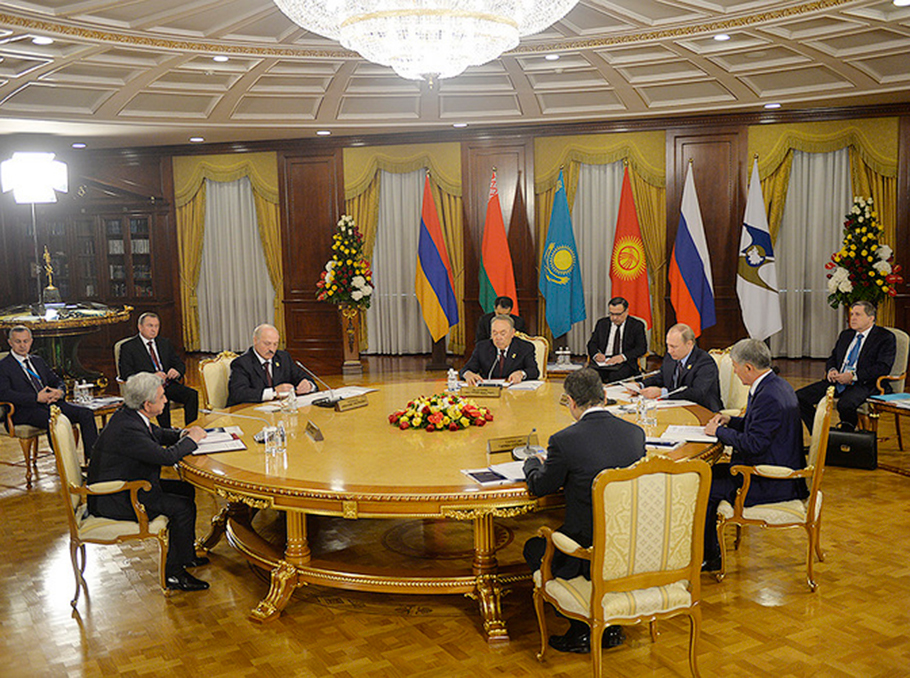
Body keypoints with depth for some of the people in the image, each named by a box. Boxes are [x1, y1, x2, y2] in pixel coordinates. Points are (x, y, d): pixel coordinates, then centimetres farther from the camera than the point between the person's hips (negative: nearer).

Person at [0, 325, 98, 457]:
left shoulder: (38, 360, 24)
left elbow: (57, 381, 25)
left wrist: (59, 391, -2)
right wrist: (36, 397, -20)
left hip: (51, 402, 7)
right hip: (27, 410, -7)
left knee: (86, 413, -16)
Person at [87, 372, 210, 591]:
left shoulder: (130, 415, 1)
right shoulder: (127, 429, -30)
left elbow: (157, 434, 19)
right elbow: (166, 456, -31)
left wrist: (181, 434, 0)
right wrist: (191, 439, -14)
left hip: (129, 484, 11)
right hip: (113, 501, -11)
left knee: (186, 489, 13)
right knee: (183, 507, -18)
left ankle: (184, 554, 26)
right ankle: (173, 572, -4)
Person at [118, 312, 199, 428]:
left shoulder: (164, 343, 20)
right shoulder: (128, 347, 3)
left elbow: (180, 364, 20)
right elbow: (126, 374, -7)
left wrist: (177, 371, -7)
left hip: (169, 384, 5)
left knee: (192, 394, -24)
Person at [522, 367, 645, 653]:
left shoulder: (564, 440, -17)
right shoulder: (635, 432, 0)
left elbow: (540, 487, 0)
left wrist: (533, 463, 22)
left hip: (590, 555, -6)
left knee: (534, 548, 22)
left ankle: (581, 630, 21)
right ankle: (610, 625, 34)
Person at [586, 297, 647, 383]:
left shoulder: (637, 325, 8)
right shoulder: (602, 323, 17)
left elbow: (641, 348, -2)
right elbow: (592, 343, 16)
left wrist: (623, 356, -19)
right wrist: (596, 354, -9)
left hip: (625, 363, -2)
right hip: (603, 361, 3)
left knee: (614, 376, -37)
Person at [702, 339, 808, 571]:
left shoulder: (769, 397, -26)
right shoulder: (777, 384, 7)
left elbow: (752, 444, -27)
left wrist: (718, 431, -13)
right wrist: (730, 421, 8)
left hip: (772, 484, -11)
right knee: (709, 472, 13)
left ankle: (709, 557, 9)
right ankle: (710, 552, 20)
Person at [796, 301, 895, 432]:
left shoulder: (886, 338, 0)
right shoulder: (845, 335, 22)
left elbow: (883, 367, -11)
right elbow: (832, 357, 26)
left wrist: (853, 376, -20)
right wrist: (831, 370, 1)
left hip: (864, 384, -7)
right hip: (837, 381, 7)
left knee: (845, 405, -39)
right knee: (799, 397, -12)